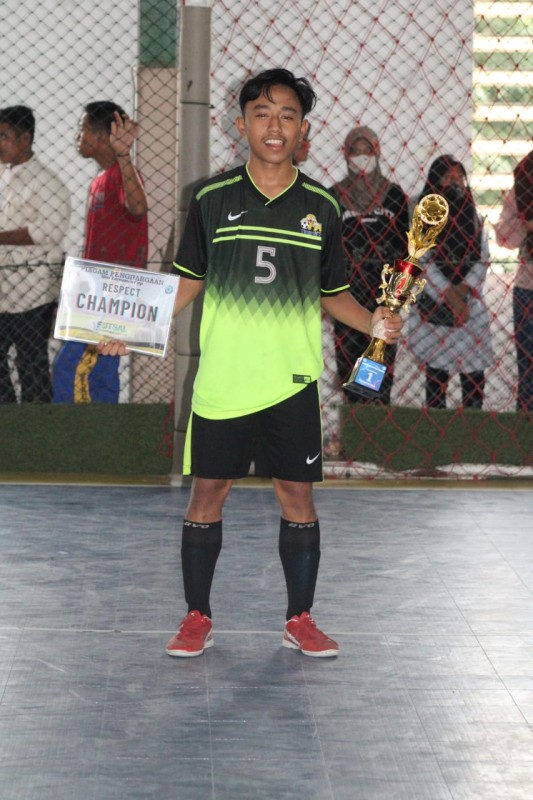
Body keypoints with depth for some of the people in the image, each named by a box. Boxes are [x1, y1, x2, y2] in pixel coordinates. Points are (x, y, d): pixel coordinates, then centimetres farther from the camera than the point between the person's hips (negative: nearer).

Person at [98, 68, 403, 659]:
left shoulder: (321, 207, 5)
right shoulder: (212, 200, 2)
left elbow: (332, 293, 12)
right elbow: (187, 283, 9)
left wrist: (372, 321, -5)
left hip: (292, 381, 1)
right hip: (221, 379, 0)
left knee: (297, 496, 4)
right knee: (207, 493, 4)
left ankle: (299, 620, 16)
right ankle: (197, 618, 16)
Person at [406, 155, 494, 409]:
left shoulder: (473, 216, 11)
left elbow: (482, 259, 5)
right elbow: (423, 262, -7)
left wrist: (463, 290, -11)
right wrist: (450, 297, -13)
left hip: (471, 305, 3)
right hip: (434, 307, -3)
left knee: (474, 371, 0)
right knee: (437, 370, -3)